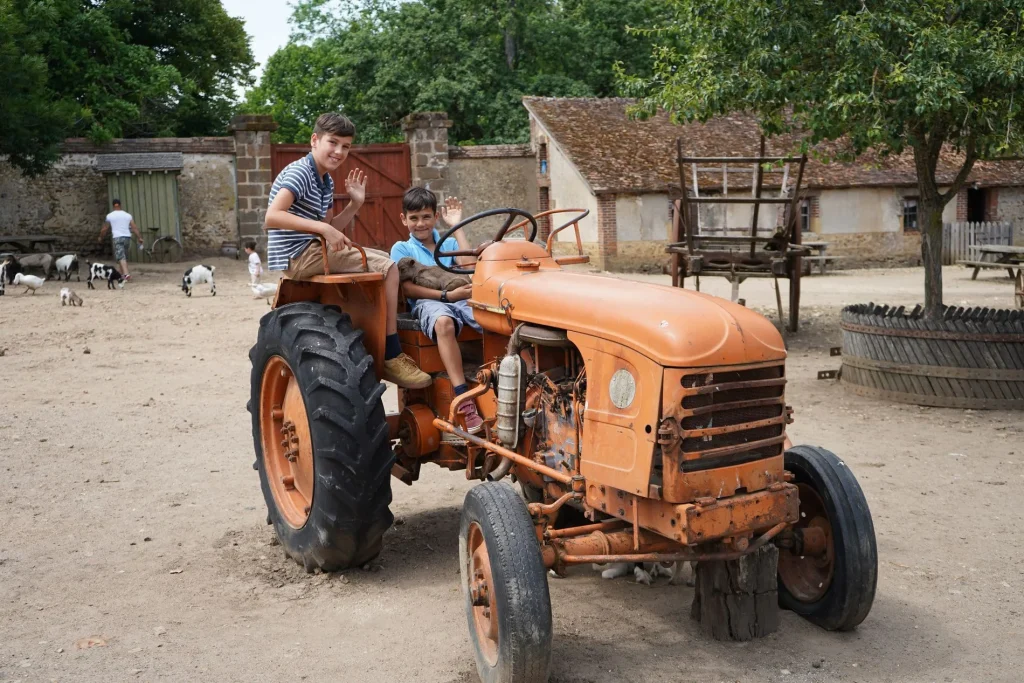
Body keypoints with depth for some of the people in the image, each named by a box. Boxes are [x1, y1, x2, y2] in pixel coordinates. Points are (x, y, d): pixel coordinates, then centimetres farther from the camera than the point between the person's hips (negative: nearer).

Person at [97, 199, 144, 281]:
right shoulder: (127, 215, 7)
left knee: (121, 257, -11)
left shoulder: (110, 216, 2)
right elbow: (134, 228, 1)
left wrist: (100, 237, 27)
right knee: (124, 256, 17)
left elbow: (104, 229, 11)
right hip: (127, 237, 4)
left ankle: (126, 273, -29)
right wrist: (140, 238, 1)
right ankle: (122, 273, 26)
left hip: (117, 237, -3)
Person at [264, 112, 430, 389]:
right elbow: (272, 217, -28)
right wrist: (322, 227, -32)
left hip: (315, 252, 10)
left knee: (384, 259, 17)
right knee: (387, 268, -14)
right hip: (299, 255, -10)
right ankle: (391, 357, -11)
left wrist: (354, 205, 5)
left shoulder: (325, 181, 16)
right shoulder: (299, 173, -13)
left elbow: (331, 231, 16)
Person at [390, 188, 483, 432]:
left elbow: (469, 266, 1)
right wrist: (447, 295, -12)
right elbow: (408, 288, -1)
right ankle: (464, 400, -45)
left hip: (463, 300, 3)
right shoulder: (402, 249, 13)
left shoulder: (449, 243, 22)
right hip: (427, 303, -3)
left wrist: (456, 226, 7)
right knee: (444, 322, -41)